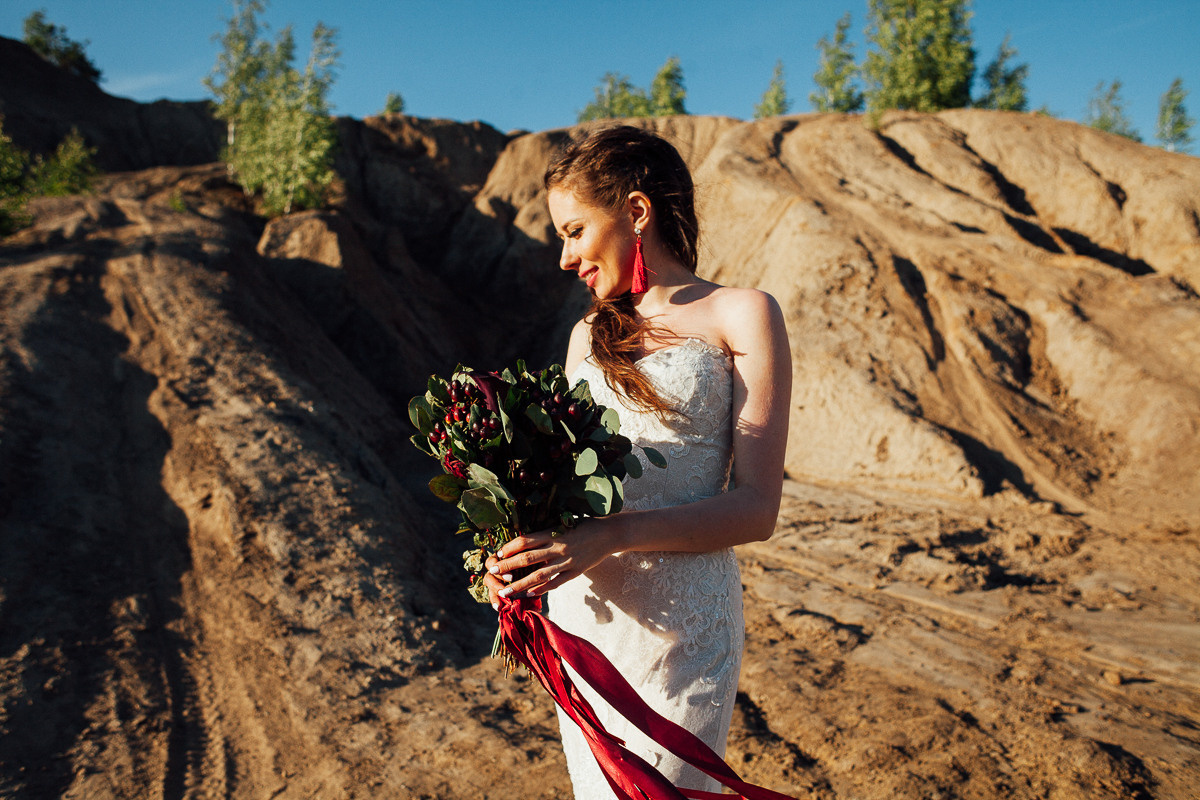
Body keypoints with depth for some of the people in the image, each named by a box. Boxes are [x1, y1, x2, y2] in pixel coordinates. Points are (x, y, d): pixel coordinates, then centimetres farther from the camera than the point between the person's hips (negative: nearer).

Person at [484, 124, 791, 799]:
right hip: (581, 612, 5)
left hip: (681, 622, -5)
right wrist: (523, 546, -6)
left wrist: (609, 537, -23)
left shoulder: (741, 315, -3)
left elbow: (756, 508, -10)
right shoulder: (590, 334, 14)